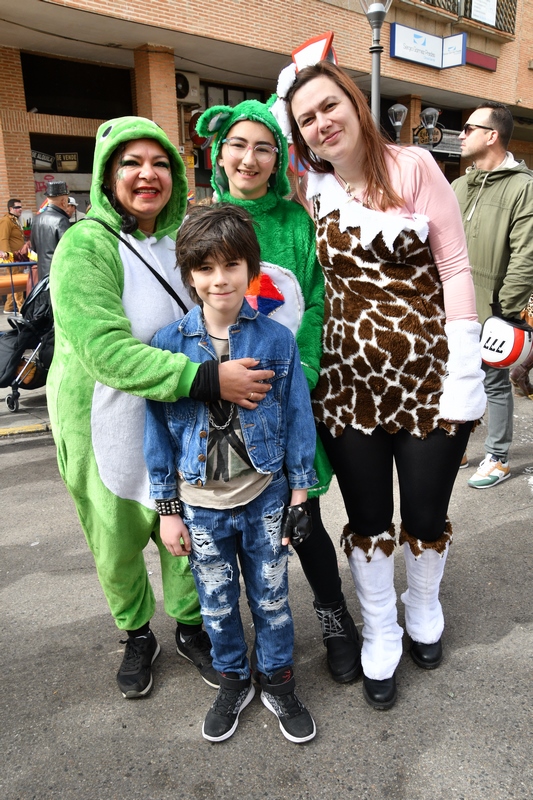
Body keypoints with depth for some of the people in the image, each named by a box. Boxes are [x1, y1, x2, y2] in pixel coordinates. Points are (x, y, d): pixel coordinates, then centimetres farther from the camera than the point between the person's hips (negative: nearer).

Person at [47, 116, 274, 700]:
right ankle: (137, 635, 41)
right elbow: (102, 348, -30)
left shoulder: (182, 241, 3)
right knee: (117, 547, 13)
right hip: (104, 424, -4)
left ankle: (190, 626, 40)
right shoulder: (86, 245, -16)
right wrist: (207, 379, -36)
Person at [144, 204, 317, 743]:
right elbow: (159, 429, -3)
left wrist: (299, 494, 0)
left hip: (264, 496, 0)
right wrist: (168, 509, -1)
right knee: (217, 603, 18)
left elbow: (297, 417, -1)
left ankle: (277, 682, 41)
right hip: (200, 502, 1)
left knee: (271, 598, 16)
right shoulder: (169, 344, -8)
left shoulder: (277, 339, -8)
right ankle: (232, 682, 43)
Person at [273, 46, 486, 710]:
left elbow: (455, 266, -4)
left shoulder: (414, 166, -3)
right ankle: (380, 640, 35)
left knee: (426, 516, 12)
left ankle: (424, 612, 44)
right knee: (368, 521, 12)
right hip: (350, 381, 2)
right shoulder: (313, 190, 5)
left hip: (428, 376, -2)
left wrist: (464, 370, -11)